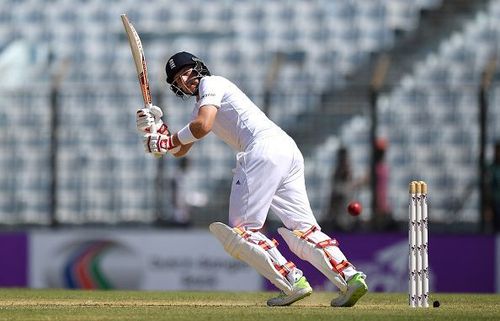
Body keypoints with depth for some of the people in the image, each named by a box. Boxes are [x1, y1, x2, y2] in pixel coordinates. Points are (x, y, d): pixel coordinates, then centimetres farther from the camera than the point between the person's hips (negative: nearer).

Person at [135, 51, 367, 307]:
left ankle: (293, 282, -20)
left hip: (265, 147, -9)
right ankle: (350, 277, -13)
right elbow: (180, 150, 33)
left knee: (241, 229, -8)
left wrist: (166, 141, 3)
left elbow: (203, 126, -9)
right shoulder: (199, 105, 34)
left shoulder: (211, 84, 7)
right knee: (302, 229, 3)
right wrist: (156, 128, 18)